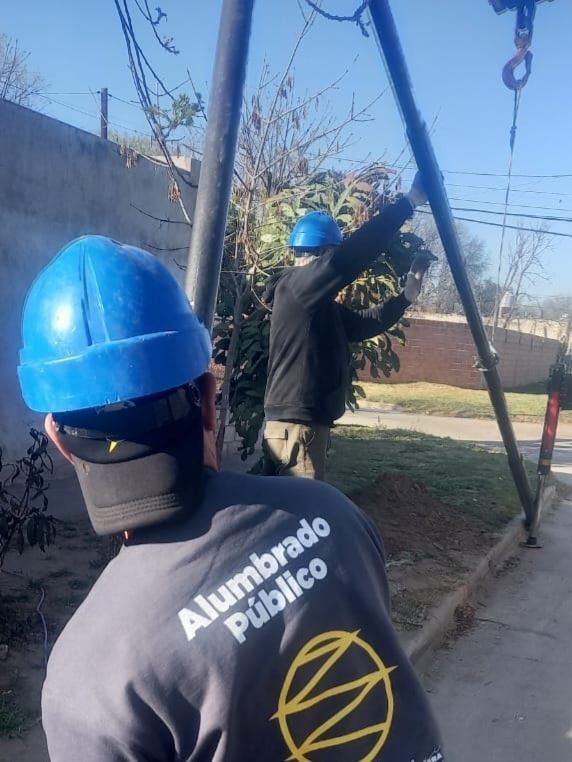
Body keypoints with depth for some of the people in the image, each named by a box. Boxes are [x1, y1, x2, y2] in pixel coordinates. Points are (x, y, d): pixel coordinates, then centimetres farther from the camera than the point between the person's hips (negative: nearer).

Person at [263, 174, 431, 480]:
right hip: (296, 427, -10)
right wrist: (411, 201, -21)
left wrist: (406, 296, 21)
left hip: (298, 424, 10)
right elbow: (352, 254, -25)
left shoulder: (317, 302, 18)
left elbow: (360, 324, 29)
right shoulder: (297, 285, -12)